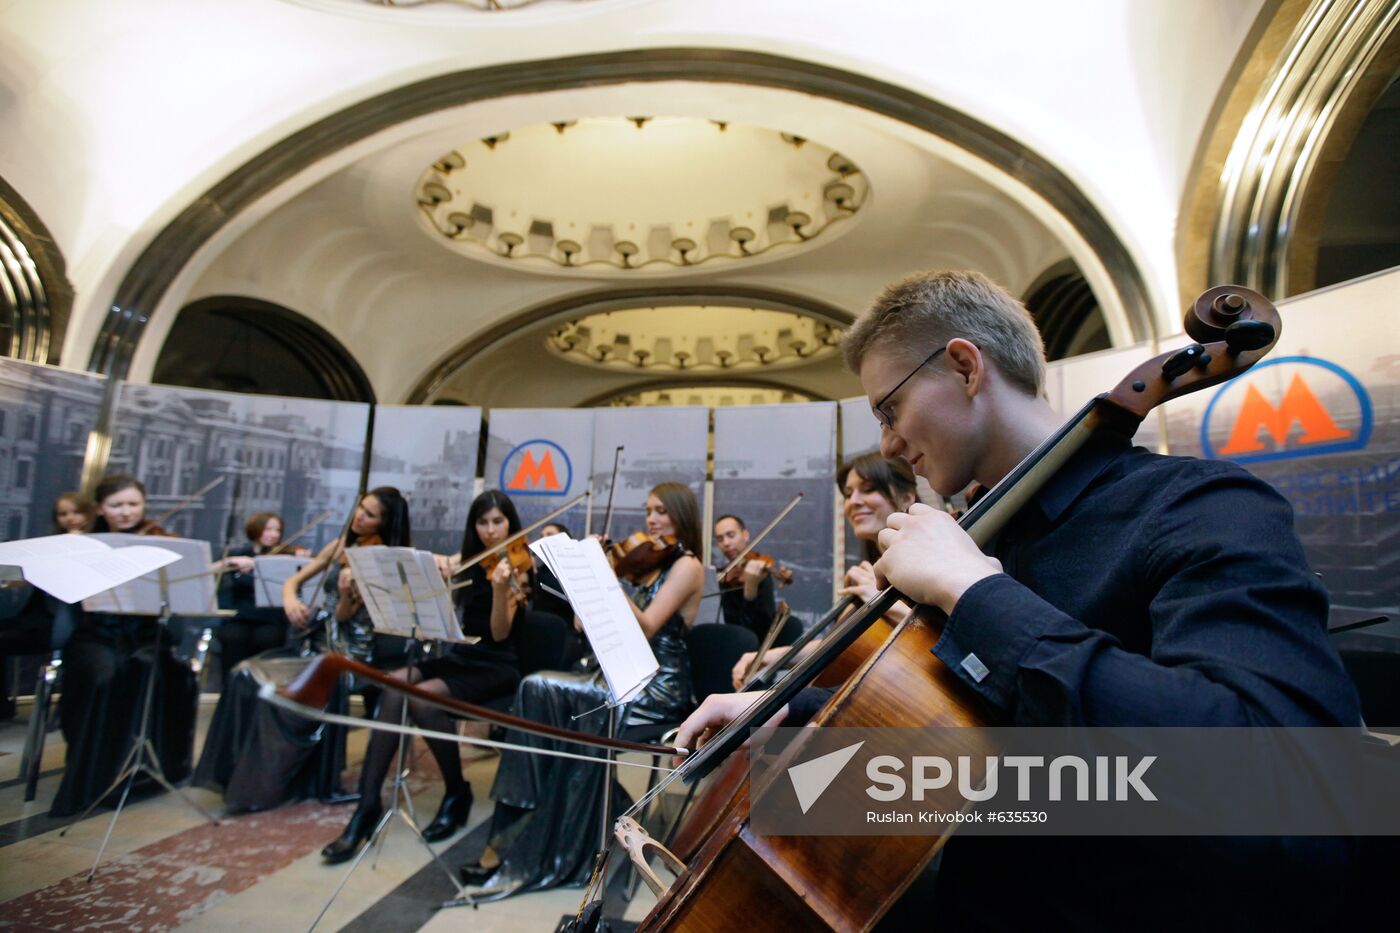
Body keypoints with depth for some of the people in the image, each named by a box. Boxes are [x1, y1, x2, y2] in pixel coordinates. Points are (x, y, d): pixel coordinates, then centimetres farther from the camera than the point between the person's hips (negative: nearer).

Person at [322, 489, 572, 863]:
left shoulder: (518, 568, -6)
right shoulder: (471, 565, 12)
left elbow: (499, 633, -18)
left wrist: (501, 589, -35)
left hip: (500, 666, -5)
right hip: (461, 655, 5)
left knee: (423, 697, -29)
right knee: (395, 685, -24)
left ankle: (457, 794, -7)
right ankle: (368, 804, -19)